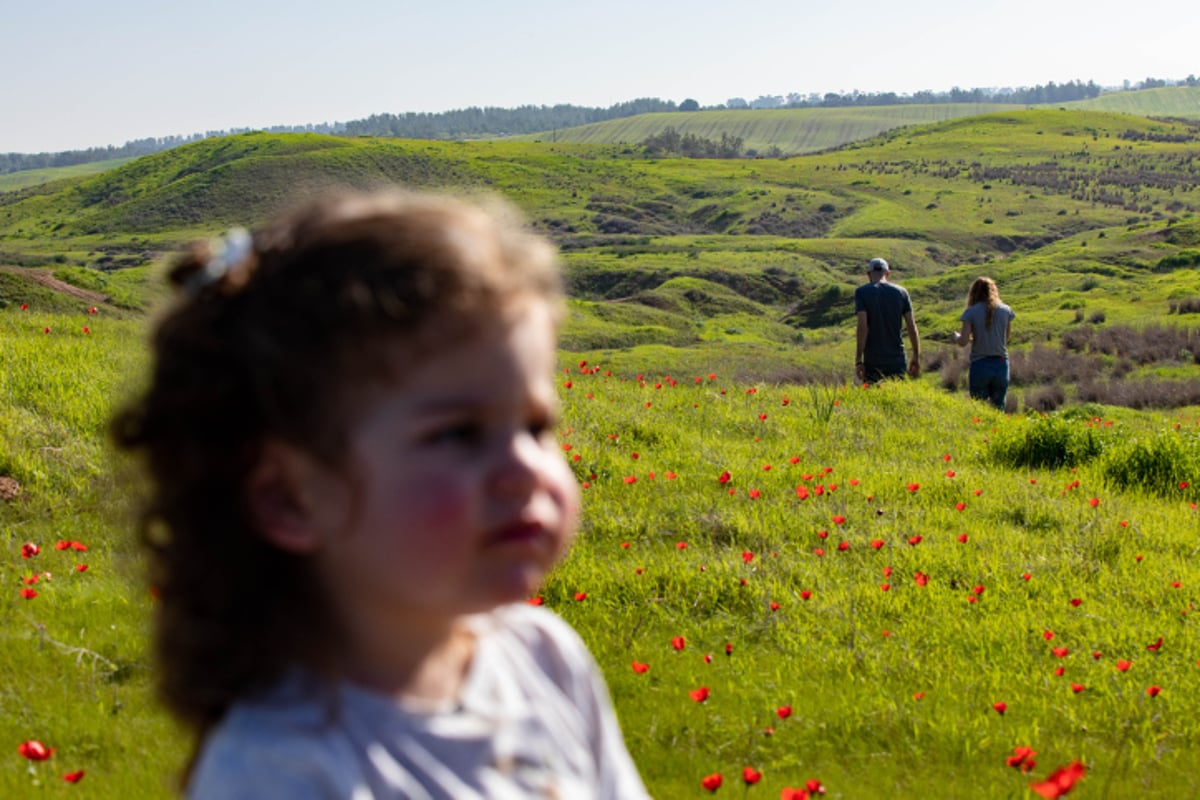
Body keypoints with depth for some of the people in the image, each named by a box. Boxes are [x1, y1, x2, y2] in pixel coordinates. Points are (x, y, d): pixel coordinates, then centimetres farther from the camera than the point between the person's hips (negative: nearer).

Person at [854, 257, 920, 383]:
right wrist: (916, 356, 11)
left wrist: (858, 359, -11)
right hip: (897, 360, 2)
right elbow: (911, 326, 4)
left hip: (873, 361, -2)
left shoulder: (862, 292, -3)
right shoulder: (901, 292, 6)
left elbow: (863, 325, -12)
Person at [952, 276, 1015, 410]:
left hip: (980, 365, -3)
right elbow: (1006, 339, 10)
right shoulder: (1006, 311, 3)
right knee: (998, 409, 12)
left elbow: (963, 342, -13)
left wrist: (955, 336, 9)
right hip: (1001, 364, 3)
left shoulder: (971, 312, -6)